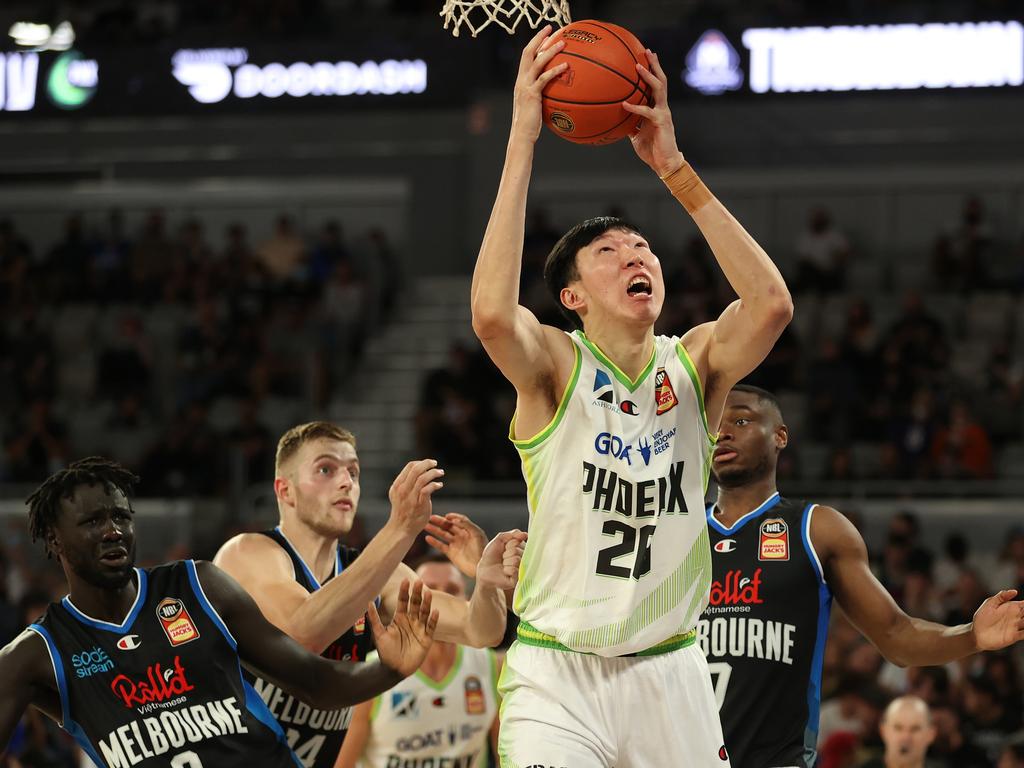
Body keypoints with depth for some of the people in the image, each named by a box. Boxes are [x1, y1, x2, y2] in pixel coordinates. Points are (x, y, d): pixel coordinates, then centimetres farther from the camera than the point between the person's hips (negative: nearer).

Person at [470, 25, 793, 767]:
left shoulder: (695, 366, 2)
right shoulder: (553, 366, -7)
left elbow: (772, 303, -18)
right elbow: (493, 315, -30)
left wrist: (673, 166, -19)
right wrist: (523, 142, -27)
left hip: (670, 674, 4)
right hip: (557, 676, -3)